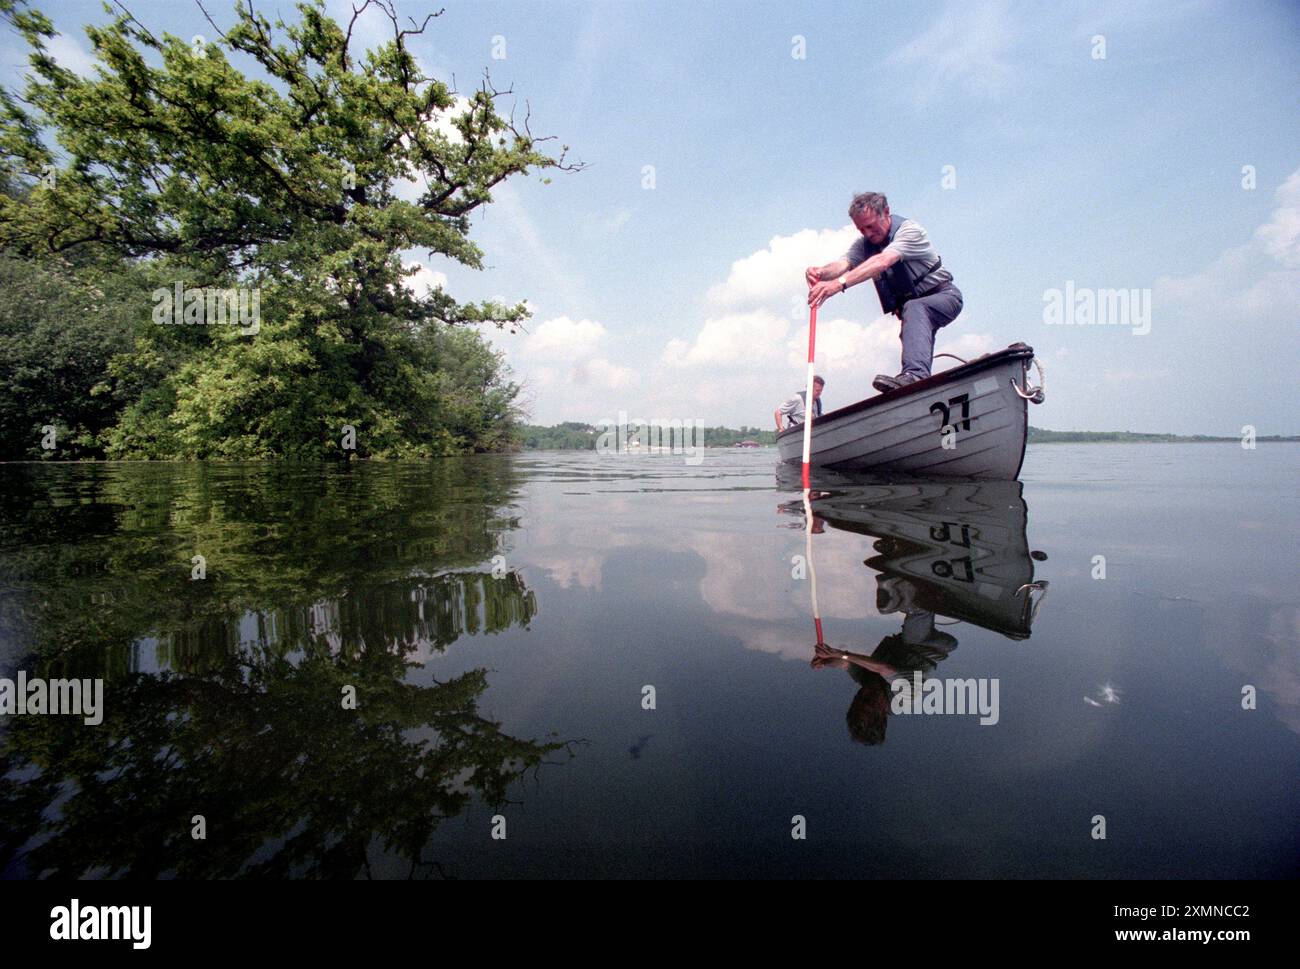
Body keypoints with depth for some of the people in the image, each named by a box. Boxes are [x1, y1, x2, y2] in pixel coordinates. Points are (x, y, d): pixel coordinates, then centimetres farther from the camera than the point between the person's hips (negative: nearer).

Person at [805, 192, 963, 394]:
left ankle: (915, 374, -53)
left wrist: (839, 283, -55)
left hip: (944, 296, -8)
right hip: (910, 306, 8)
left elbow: (882, 262, -40)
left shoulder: (909, 230, -22)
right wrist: (821, 273, -47)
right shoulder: (864, 243, -1)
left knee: (914, 308, -36)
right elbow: (843, 263, -21)